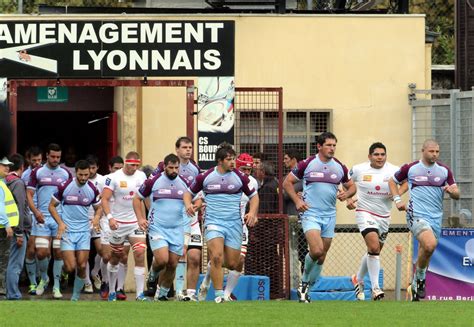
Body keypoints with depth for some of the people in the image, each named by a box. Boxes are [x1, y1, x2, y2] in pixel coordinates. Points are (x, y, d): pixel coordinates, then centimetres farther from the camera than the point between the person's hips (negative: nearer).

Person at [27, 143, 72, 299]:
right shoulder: (37, 172, 4)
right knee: (41, 252, -7)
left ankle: (56, 286, 9)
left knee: (59, 253, 0)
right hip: (42, 218, -1)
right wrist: (35, 211, -11)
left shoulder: (66, 174, 8)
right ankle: (44, 278, 20)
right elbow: (29, 194, 3)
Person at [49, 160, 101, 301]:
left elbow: (98, 208, 14)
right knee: (70, 267, -11)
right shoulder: (65, 186, -8)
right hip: (67, 231, -2)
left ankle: (75, 297, 13)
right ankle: (62, 270, 25)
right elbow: (52, 206, 1)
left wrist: (97, 217, -10)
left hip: (84, 231, 2)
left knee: (82, 266, -3)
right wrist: (60, 223, -13)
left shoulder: (93, 189, 0)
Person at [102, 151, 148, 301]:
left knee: (140, 254, -12)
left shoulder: (141, 176, 3)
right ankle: (112, 291, 25)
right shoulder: (114, 177, -10)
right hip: (119, 223, -2)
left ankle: (140, 294, -12)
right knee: (116, 258, 10)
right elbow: (104, 199, -12)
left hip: (136, 222, 2)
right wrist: (109, 217, -25)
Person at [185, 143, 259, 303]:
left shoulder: (240, 177, 2)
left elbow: (254, 195, 12)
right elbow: (189, 192, 13)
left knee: (233, 264, 1)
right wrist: (188, 204, -8)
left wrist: (252, 212, -6)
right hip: (213, 222, -2)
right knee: (216, 257, -22)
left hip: (234, 223, 2)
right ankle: (219, 295, -16)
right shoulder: (205, 177, 1)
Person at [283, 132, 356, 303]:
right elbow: (287, 182, 4)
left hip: (329, 215, 5)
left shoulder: (340, 167, 7)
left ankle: (306, 289, 22)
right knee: (316, 250, -22)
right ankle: (304, 281, 3)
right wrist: (297, 201, -8)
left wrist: (346, 194, -4)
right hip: (310, 213, -5)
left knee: (322, 256, 7)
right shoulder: (307, 164, -4)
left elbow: (351, 187, 19)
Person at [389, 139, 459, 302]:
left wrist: (452, 191, -13)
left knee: (425, 251, 9)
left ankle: (416, 285, 26)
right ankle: (420, 276, -6)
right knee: (430, 244, -28)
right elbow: (392, 181, 17)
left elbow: (457, 195, 10)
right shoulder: (410, 168, 1)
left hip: (436, 217, 5)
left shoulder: (444, 170, 9)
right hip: (417, 214, -5)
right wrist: (397, 200, 3)